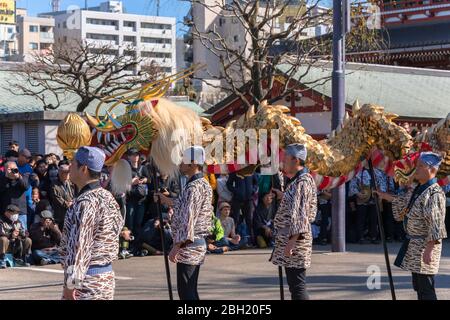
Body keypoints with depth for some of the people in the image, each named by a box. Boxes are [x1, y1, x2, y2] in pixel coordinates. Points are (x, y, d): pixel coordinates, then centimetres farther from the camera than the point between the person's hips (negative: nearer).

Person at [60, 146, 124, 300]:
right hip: (107, 275, 10)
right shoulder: (108, 197, 12)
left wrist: (70, 283, -19)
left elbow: (80, 246, -22)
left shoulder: (85, 202, -18)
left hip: (87, 281, -10)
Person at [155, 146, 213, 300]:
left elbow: (188, 219, -23)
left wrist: (177, 246, -21)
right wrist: (166, 200, 32)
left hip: (188, 245, -10)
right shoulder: (204, 184, 15)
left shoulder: (194, 187, -17)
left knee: (186, 291, -8)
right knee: (190, 290, 14)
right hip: (198, 243, 10)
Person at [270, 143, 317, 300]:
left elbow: (300, 214, -22)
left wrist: (292, 241, -25)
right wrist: (283, 197, 20)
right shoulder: (297, 180, 16)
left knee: (297, 286, -10)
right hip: (291, 238, 10)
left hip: (296, 240, -10)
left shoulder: (302, 181, -15)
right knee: (294, 285, 14)